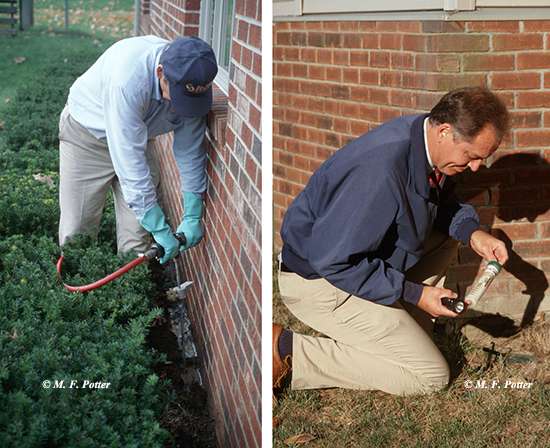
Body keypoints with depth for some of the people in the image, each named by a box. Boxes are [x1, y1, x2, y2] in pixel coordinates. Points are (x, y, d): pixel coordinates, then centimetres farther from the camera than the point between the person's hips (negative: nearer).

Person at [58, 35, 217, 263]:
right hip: (87, 133, -4)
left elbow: (190, 150, -11)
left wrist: (193, 216, -13)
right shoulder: (127, 80, -42)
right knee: (78, 228, -2)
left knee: (137, 233, -2)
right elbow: (129, 160, -41)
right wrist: (160, 228, -39)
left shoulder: (193, 82, -23)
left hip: (139, 135, 5)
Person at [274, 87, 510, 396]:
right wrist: (414, 293, -23)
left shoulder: (426, 139, -5)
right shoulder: (381, 172, -34)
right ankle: (289, 353, -9)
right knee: (431, 376, -6)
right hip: (318, 280, -9)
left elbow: (445, 203, 15)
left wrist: (473, 233, -7)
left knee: (450, 232, 12)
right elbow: (331, 260, -31)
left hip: (354, 255, 9)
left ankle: (409, 330, 12)